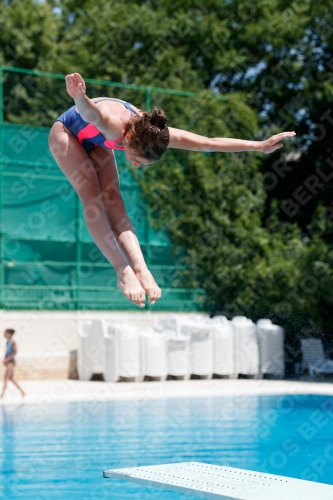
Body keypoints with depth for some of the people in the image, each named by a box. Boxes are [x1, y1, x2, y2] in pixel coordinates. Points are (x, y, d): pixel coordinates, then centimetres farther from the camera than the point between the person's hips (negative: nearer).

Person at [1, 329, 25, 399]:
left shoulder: (13, 342, -12)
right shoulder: (7, 342, 11)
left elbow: (15, 352, -17)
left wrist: (7, 359, -18)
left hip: (11, 361, -9)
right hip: (8, 361, 9)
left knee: (6, 377, -10)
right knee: (11, 378, 11)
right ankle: (22, 392, 17)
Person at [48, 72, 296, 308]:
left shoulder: (153, 132, -27)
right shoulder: (114, 125, -44)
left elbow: (210, 143, -22)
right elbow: (91, 112, -69)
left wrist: (259, 145, -23)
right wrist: (80, 98, -92)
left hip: (95, 142, 5)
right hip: (66, 134, -5)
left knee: (113, 200, -9)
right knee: (92, 198, -19)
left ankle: (140, 268, -20)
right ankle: (124, 272, -24)